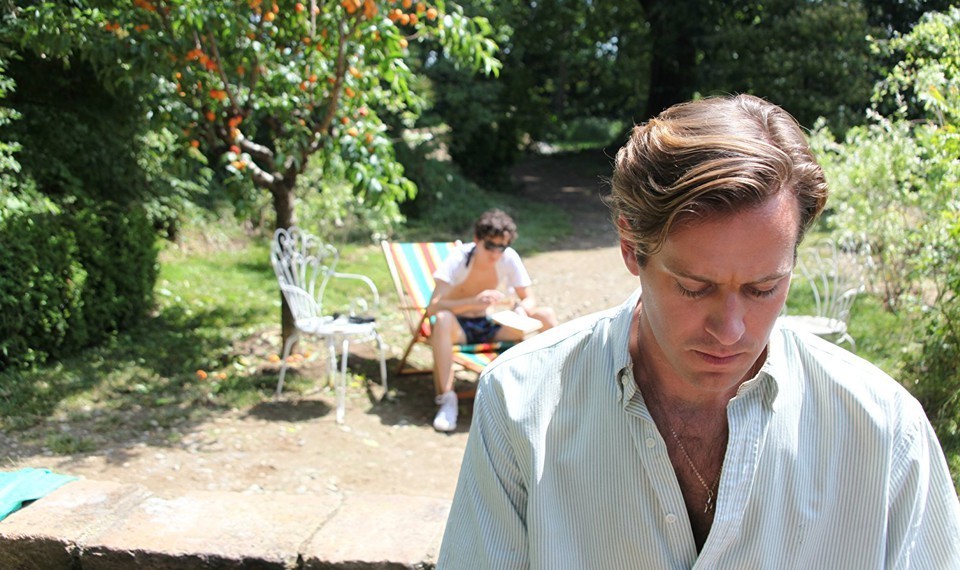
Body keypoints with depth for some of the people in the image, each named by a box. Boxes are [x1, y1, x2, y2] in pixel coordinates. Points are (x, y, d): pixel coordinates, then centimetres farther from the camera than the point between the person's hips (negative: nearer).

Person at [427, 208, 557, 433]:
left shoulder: (509, 258, -11)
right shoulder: (458, 259, -20)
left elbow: (529, 299, -3)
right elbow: (433, 307, -29)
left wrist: (521, 308, -28)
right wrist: (475, 302, -43)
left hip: (491, 326, 3)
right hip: (459, 328, -3)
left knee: (547, 315, -17)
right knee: (442, 320, -40)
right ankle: (447, 399, -33)